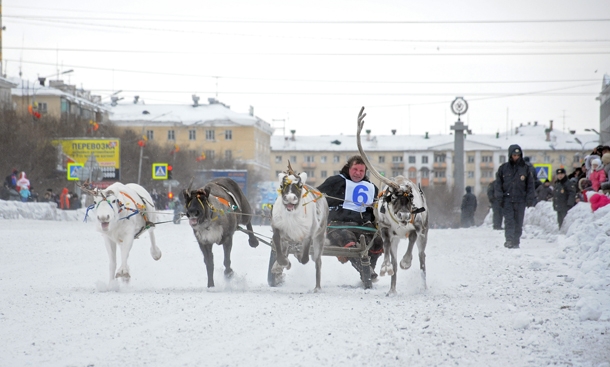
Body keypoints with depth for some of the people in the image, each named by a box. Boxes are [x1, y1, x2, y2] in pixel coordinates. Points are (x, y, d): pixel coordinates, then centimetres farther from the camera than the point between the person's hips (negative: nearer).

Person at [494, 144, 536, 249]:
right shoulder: (503, 168, 7)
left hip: (520, 200, 1)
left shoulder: (525, 168, 8)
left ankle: (516, 242, 10)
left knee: (518, 222, 3)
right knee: (509, 221, -11)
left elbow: (530, 184, 11)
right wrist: (499, 195, -3)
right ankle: (509, 240, -17)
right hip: (507, 199, -1)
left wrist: (530, 198, 3)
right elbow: (498, 183, 10)